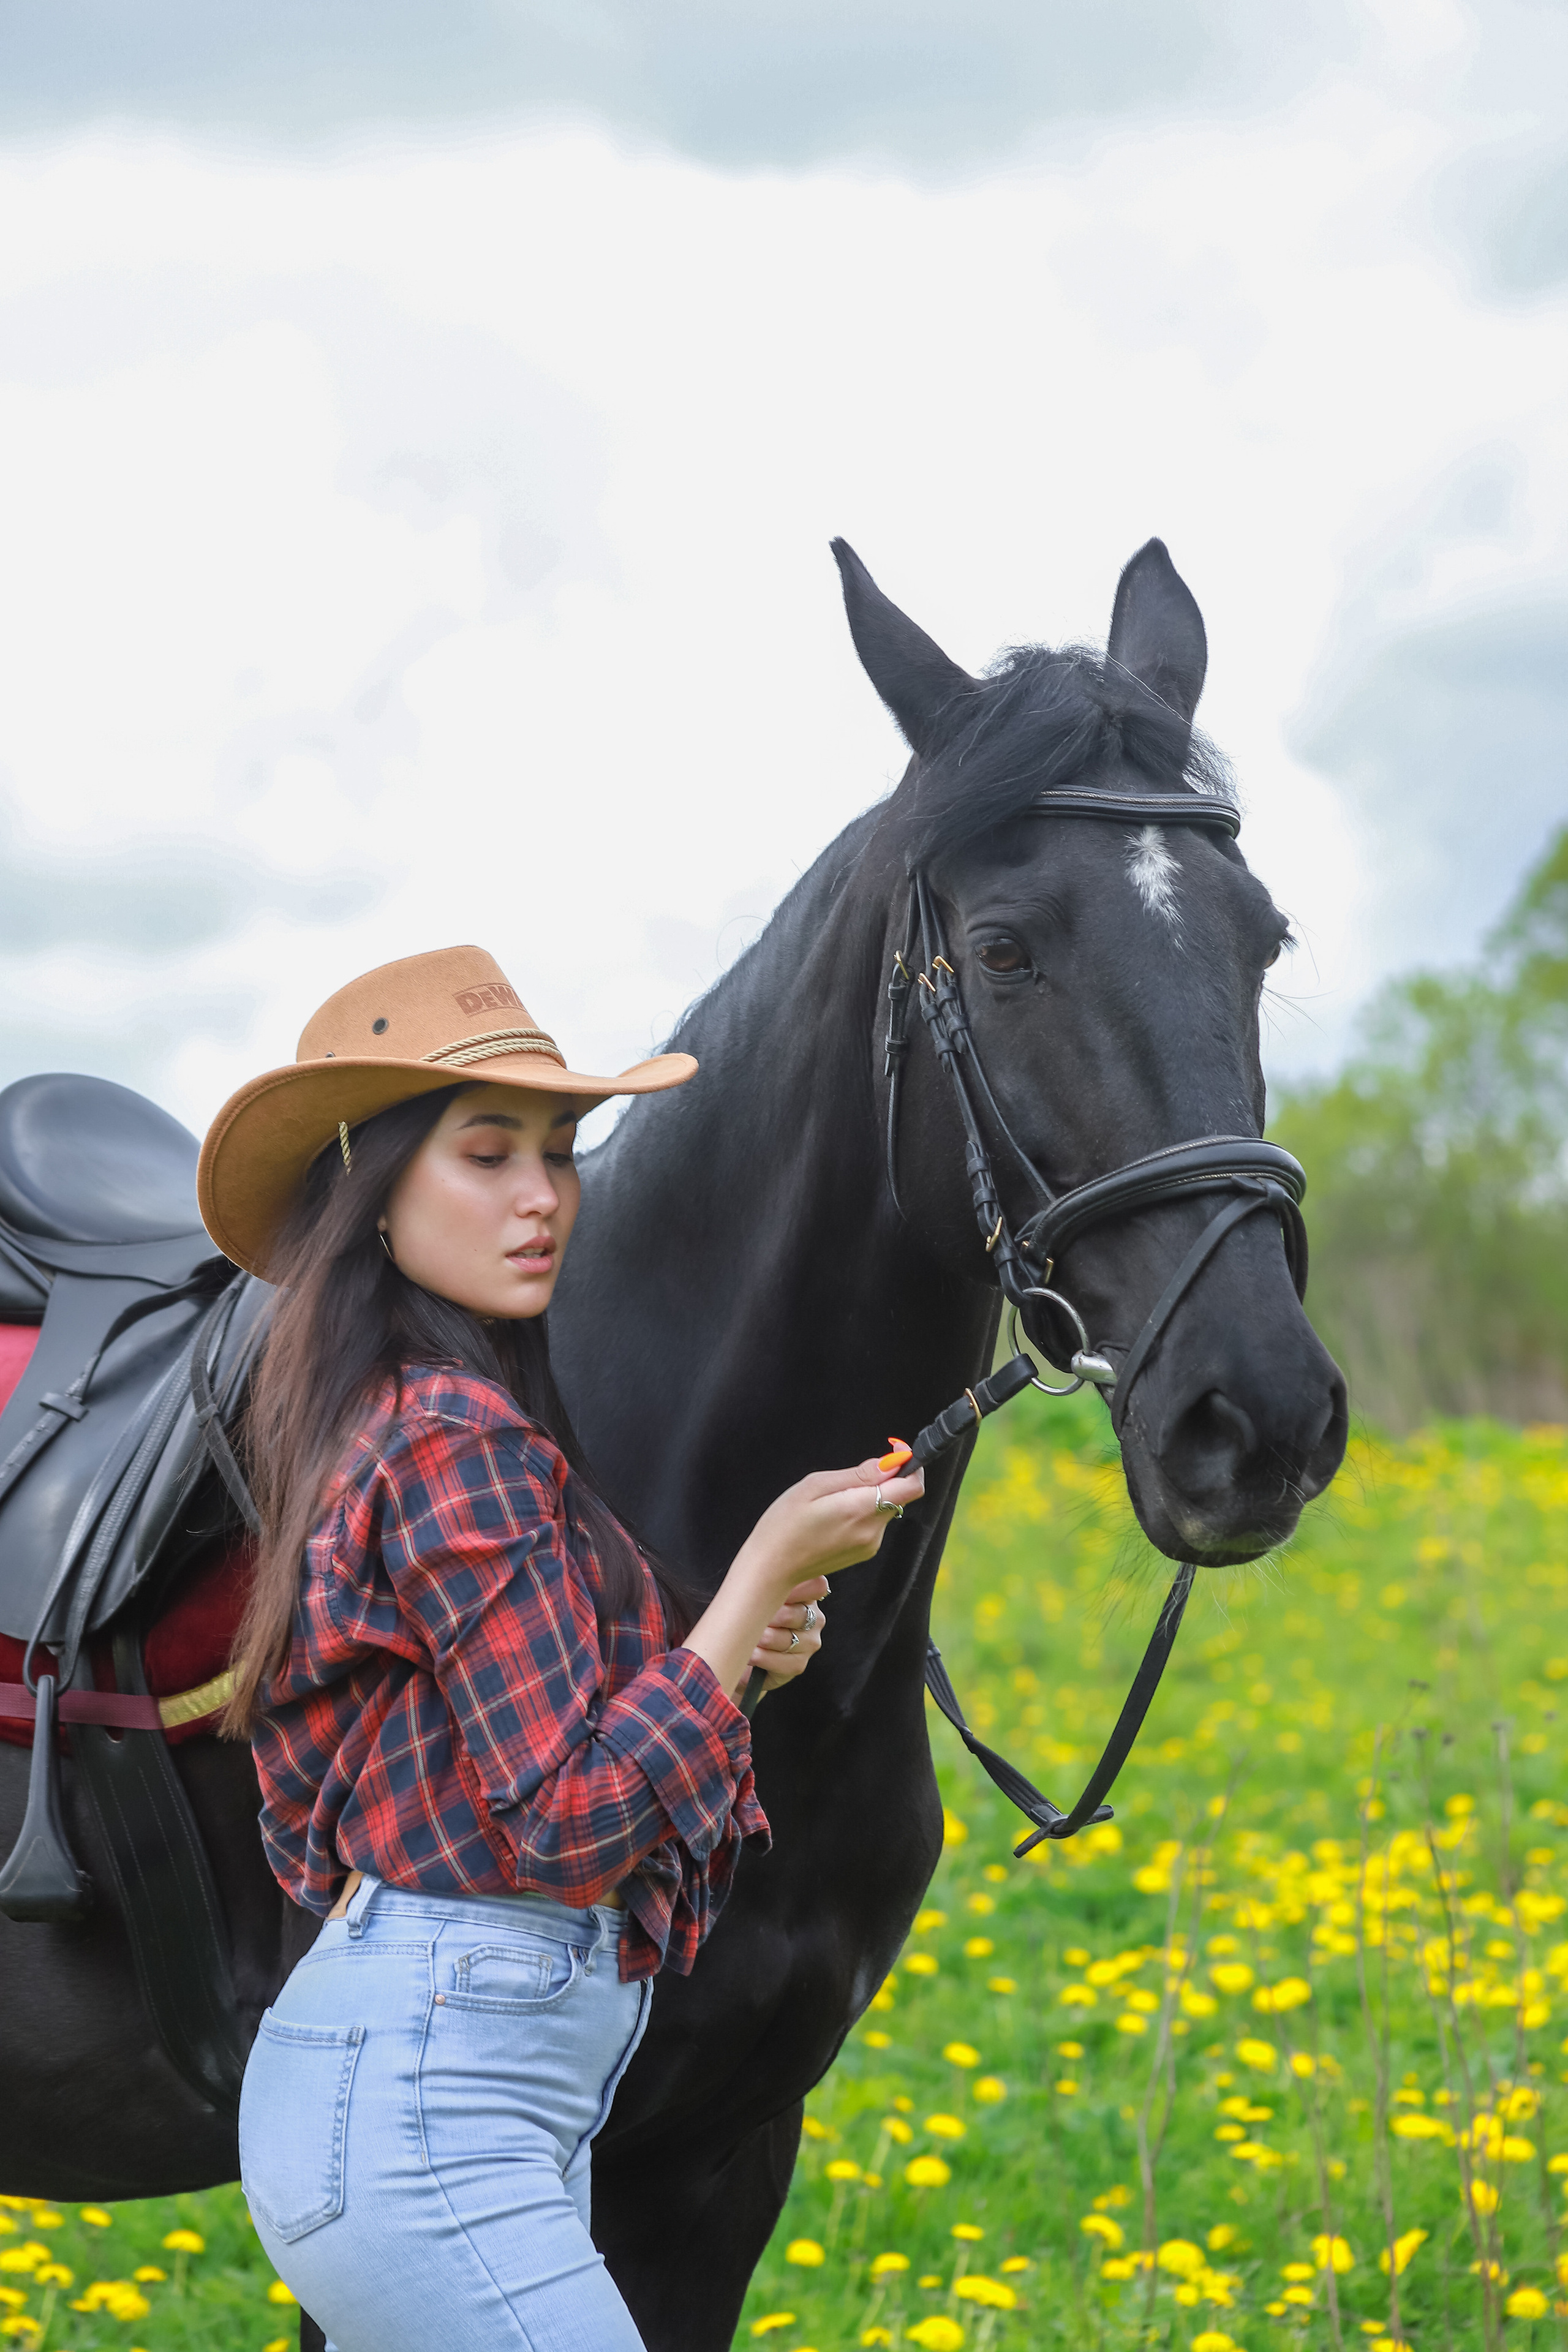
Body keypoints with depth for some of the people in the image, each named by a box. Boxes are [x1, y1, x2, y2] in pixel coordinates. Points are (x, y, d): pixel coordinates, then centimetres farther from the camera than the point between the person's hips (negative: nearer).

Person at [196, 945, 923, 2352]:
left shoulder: (400, 1425, 15)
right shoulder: (457, 1442, -15)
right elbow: (572, 1823, -18)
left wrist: (728, 1646, 3)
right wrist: (772, 1568, -13)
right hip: (431, 2103, -10)